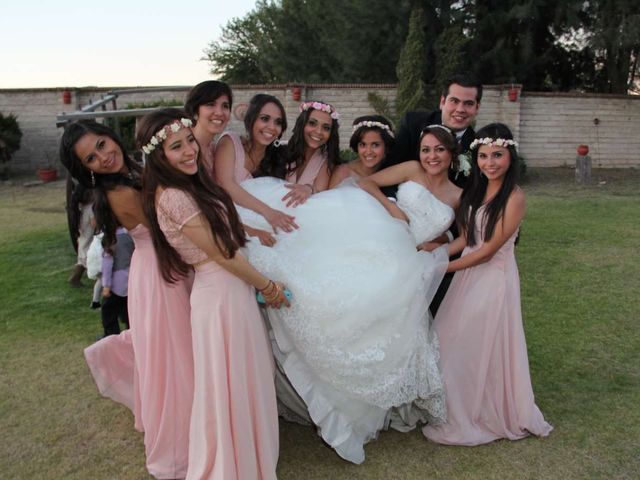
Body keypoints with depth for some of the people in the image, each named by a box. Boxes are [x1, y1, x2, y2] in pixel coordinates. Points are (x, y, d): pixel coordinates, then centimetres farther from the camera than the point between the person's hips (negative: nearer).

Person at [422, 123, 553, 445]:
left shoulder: (514, 197, -16)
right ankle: (457, 413, 33)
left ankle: (482, 418, 25)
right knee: (455, 345, 14)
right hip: (468, 275, 7)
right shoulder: (475, 190, 6)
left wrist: (442, 268, -14)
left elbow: (488, 250, -17)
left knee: (483, 349, 5)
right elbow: (466, 238, 9)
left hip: (495, 278, -7)